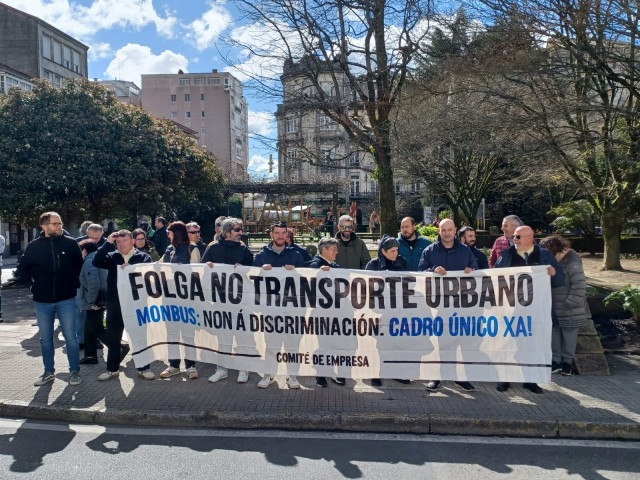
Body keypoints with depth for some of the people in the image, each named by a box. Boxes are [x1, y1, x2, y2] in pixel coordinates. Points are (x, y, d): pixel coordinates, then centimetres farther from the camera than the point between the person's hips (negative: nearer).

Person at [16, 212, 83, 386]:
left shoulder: (70, 243, -6)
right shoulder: (34, 246, -2)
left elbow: (79, 264, 7)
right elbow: (22, 269, 12)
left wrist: (74, 283, 3)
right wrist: (31, 284, 3)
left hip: (66, 299, -2)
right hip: (42, 301, 2)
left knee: (70, 337, 2)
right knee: (45, 339, 12)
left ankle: (74, 371, 15)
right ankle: (49, 372, 27)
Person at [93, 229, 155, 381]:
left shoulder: (143, 257, 3)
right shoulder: (112, 257, 8)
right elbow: (96, 262, -8)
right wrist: (107, 243, -12)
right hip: (115, 304, 2)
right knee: (112, 337, 11)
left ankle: (143, 368, 17)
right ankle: (112, 369, 26)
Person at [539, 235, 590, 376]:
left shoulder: (571, 262, -19)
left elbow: (579, 285, -22)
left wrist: (571, 302, -20)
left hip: (569, 311, -7)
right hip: (555, 309, 7)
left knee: (569, 336, 8)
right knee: (554, 334, 12)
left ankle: (567, 362, 21)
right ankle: (556, 361, 22)